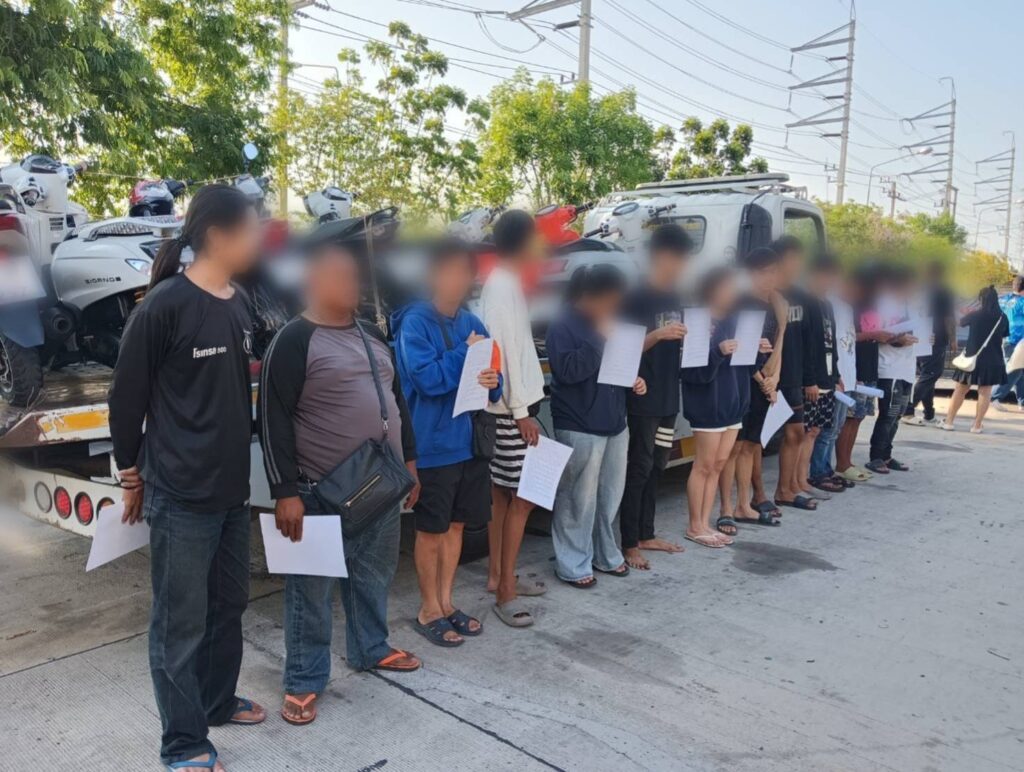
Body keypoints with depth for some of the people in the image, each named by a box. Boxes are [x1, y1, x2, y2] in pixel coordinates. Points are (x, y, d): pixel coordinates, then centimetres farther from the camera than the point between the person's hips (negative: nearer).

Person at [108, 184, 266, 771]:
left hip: (234, 489, 7)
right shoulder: (165, 305, -15)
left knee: (229, 605, 20)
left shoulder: (240, 305, 8)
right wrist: (132, 474, 0)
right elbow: (126, 397, -8)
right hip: (180, 495, -7)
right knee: (181, 623, 5)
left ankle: (218, 701, 39)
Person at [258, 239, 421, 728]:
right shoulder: (294, 341, -11)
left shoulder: (372, 334, 12)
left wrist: (409, 460, 16)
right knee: (312, 588, 5)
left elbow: (396, 399, 19)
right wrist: (285, 492, -18)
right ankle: (304, 681, 19)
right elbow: (273, 421, -14)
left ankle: (370, 648, 40)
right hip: (321, 491, -7)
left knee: (374, 575, 20)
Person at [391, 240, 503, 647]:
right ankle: (429, 610, 22)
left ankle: (446, 602, 29)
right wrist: (466, 353, -13)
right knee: (431, 529, 7)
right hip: (433, 444, -6)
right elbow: (427, 378, -21)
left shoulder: (472, 323, 9)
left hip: (469, 440, 6)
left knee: (456, 525, 15)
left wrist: (492, 380, -12)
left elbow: (492, 374, 10)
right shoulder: (415, 321, -11)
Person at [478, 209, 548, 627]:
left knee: (502, 493, 15)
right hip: (511, 408, -10)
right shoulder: (503, 285, -17)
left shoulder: (505, 282, 13)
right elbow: (503, 349, -21)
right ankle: (505, 592, 4)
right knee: (522, 497, -5)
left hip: (508, 406, 10)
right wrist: (521, 411, -20)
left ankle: (498, 575, 27)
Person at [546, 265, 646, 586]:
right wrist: (599, 338, -20)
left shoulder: (609, 323, 15)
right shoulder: (562, 326, -9)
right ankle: (573, 566, 10)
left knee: (611, 495, 14)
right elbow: (567, 371, -22)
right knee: (579, 500, -3)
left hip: (615, 423, 8)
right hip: (580, 428, -8)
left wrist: (634, 380, 7)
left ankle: (606, 555, 30)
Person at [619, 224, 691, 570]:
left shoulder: (675, 298, 13)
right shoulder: (636, 298, -10)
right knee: (639, 469, -3)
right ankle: (629, 543, 4)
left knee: (656, 467, 13)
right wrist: (657, 335, -27)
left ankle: (646, 534, 24)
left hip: (669, 397, 7)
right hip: (643, 399, -7)